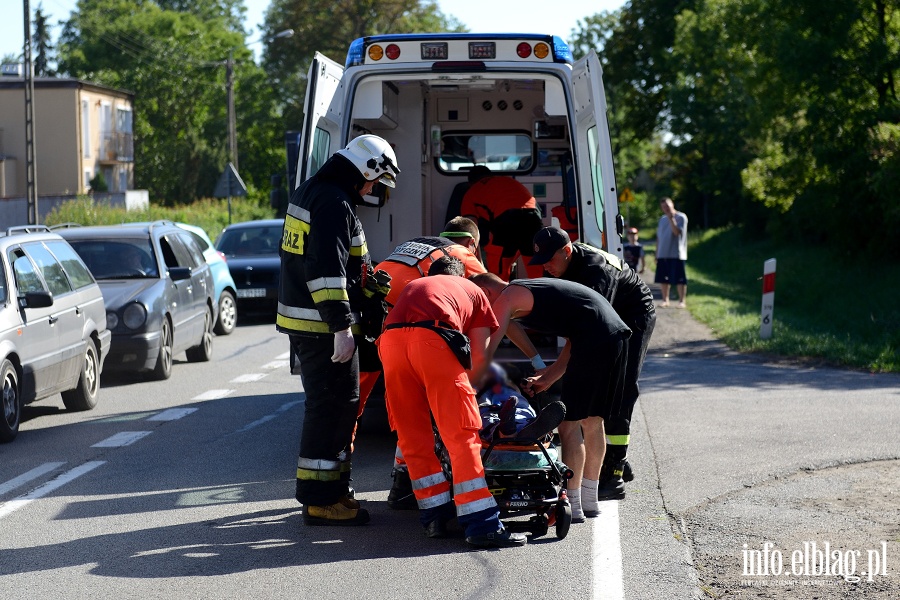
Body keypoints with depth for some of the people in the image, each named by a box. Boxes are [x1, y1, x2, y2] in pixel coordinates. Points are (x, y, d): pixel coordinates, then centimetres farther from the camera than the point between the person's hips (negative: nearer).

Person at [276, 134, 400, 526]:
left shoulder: (308, 192, 17)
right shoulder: (335, 203, -17)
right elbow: (328, 269, -24)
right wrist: (341, 326, -24)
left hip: (301, 320, 11)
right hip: (323, 327, -11)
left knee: (331, 405, 18)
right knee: (333, 406, -7)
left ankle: (331, 484, 26)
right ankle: (321, 499, -5)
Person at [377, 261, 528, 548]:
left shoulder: (413, 286, 43)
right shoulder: (474, 292, 33)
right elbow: (480, 359, 23)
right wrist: (463, 388, 41)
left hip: (390, 340, 4)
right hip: (433, 337, -3)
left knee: (413, 437, 14)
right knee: (461, 436, -2)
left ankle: (434, 516, 15)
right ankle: (481, 524, -6)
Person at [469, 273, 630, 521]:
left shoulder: (505, 299, 3)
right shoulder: (529, 290, 29)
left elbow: (485, 351, -4)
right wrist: (547, 378, 24)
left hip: (594, 338, -9)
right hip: (616, 335, 9)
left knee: (569, 423, -4)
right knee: (592, 421, 18)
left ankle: (572, 505, -3)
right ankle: (590, 500, 26)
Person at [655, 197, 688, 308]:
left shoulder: (681, 217, -4)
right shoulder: (662, 219, 15)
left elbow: (677, 232, -18)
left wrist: (671, 218, -21)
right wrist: (657, 254, 14)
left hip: (676, 254, -6)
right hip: (663, 254, 6)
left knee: (679, 279, -4)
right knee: (663, 279, 7)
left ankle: (681, 301, 1)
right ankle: (665, 300, 16)